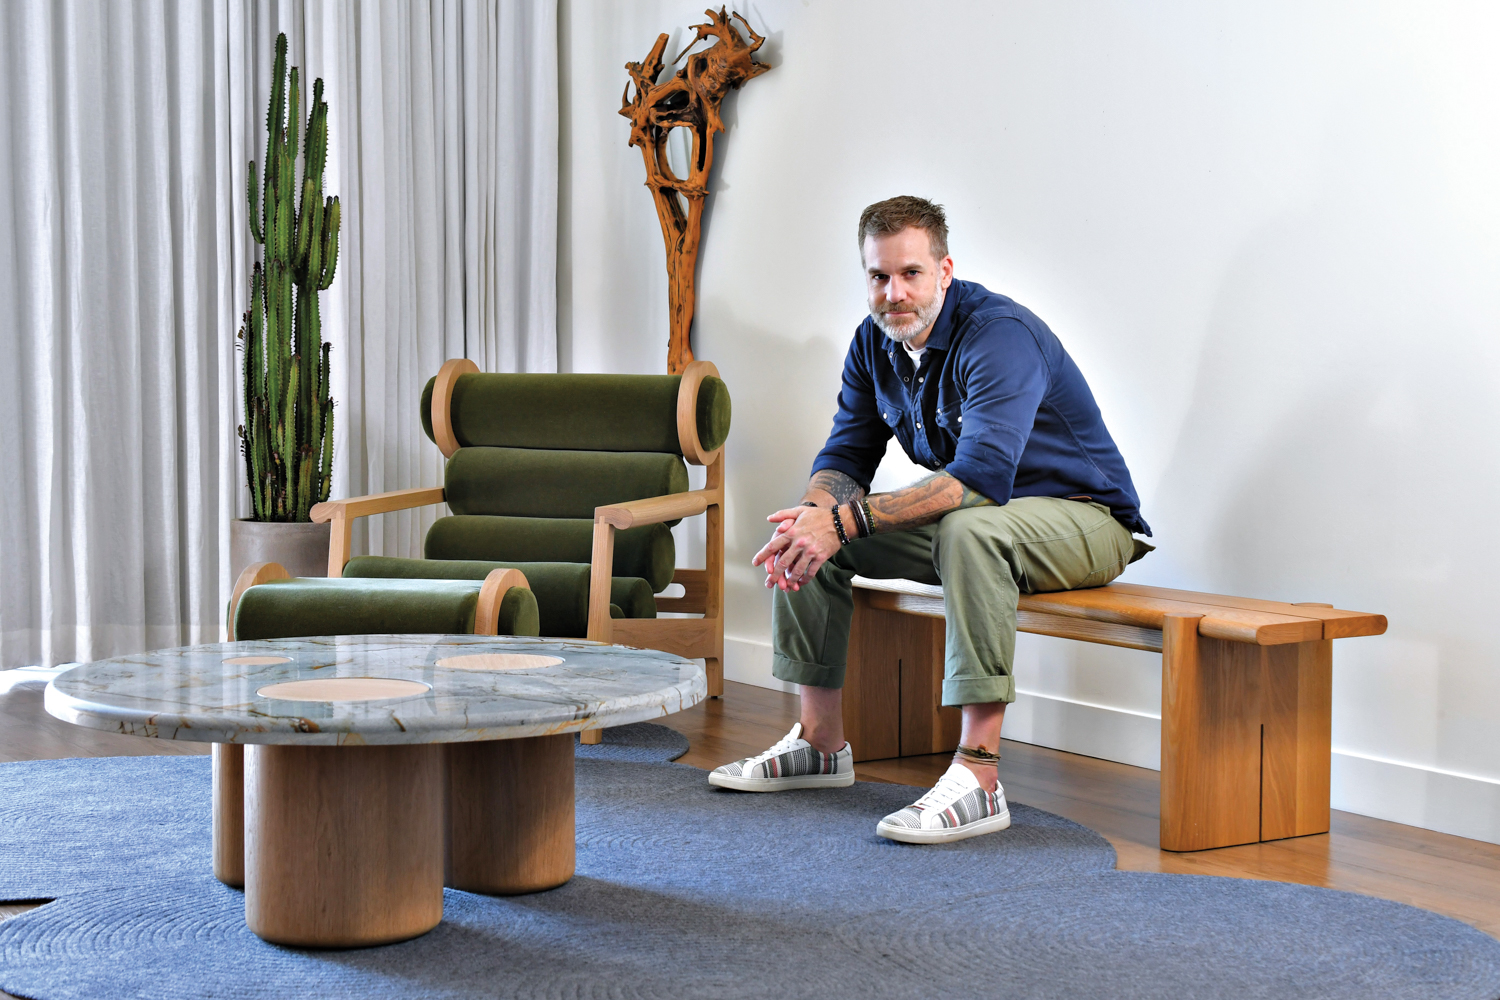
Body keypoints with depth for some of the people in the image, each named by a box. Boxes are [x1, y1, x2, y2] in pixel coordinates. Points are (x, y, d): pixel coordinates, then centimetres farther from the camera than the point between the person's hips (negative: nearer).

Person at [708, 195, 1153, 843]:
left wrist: (847, 521, -42)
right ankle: (820, 744, 7)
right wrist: (815, 512, -22)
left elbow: (981, 475, -39)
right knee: (805, 538, 0)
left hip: (1081, 517, -8)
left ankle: (978, 776, -41)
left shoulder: (1001, 335, -27)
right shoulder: (875, 341, -1)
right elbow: (847, 456, 3)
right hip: (968, 511, 8)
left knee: (970, 528, -41)